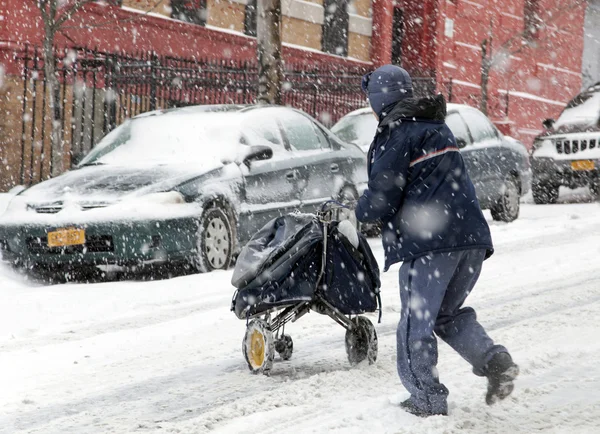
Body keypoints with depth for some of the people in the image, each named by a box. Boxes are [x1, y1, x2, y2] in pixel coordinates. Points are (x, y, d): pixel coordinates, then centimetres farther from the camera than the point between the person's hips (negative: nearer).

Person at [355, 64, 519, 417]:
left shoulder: (396, 136, -6)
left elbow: (379, 202, -9)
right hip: (471, 235, 8)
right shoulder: (437, 128, 20)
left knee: (416, 322, 3)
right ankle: (493, 359, 0)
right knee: (448, 312, 20)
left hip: (428, 242, -8)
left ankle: (428, 399, 5)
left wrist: (359, 211, 13)